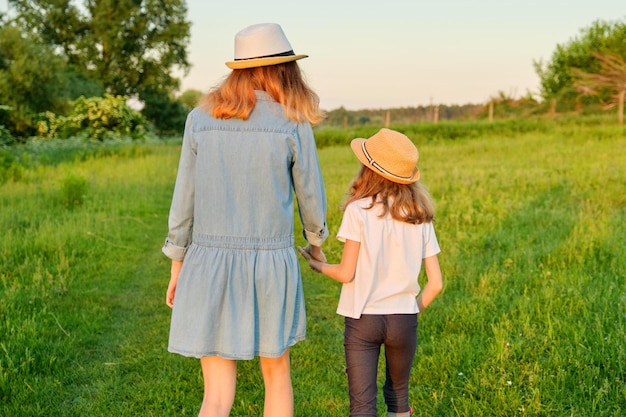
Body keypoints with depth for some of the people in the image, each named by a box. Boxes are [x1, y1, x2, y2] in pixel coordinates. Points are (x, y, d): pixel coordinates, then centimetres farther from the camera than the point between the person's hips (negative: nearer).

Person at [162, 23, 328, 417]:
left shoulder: (200, 118, 0)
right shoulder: (293, 124, -5)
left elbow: (184, 200, 3)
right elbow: (311, 197, 5)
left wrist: (177, 266, 14)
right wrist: (316, 241, 26)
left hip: (210, 265, 1)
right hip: (270, 264, -1)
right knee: (277, 374, 21)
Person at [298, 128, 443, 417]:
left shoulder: (359, 211, -11)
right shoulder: (421, 217, 1)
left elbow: (347, 273, -9)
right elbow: (435, 284, 0)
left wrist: (320, 266, 10)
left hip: (362, 320, -4)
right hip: (404, 320, 4)